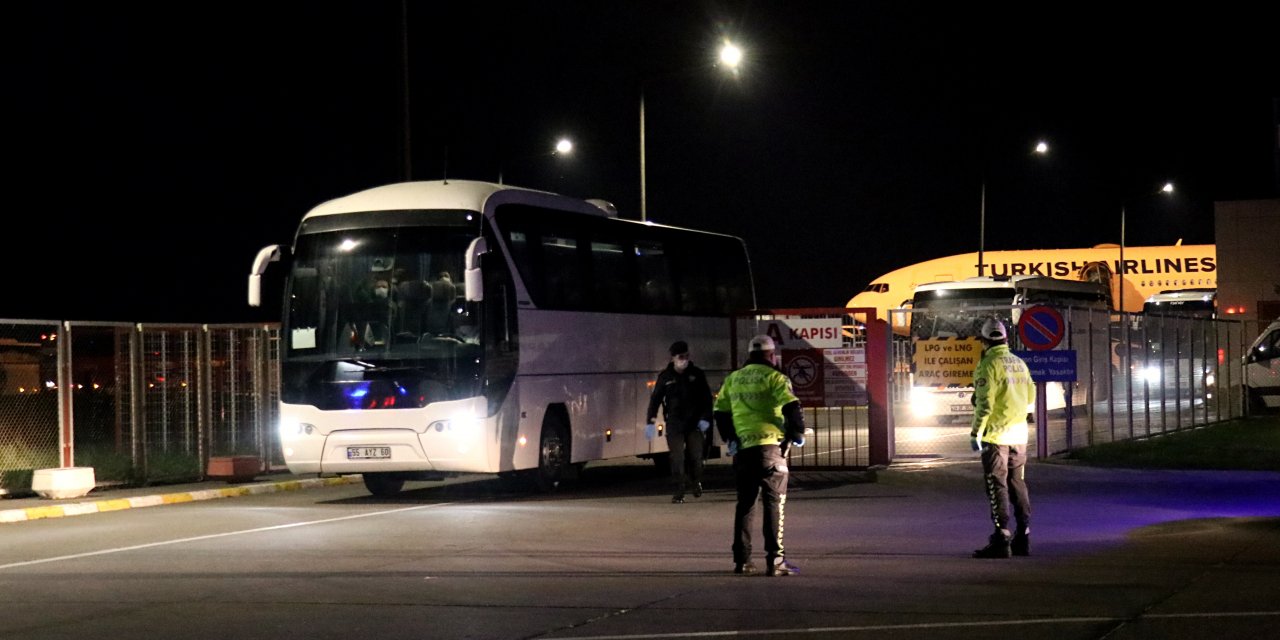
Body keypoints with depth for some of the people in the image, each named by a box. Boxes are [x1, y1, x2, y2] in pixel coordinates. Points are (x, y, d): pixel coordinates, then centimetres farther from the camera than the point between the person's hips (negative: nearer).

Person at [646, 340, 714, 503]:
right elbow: (655, 399, 4)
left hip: (695, 423, 0)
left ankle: (696, 481, 28)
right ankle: (679, 491, 2)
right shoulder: (665, 377, 2)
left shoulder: (697, 374, 2)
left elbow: (706, 397, 5)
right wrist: (650, 421, -3)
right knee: (677, 458, -5)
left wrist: (705, 418, -5)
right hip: (674, 424, 0)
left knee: (695, 456, 0)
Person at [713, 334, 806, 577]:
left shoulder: (732, 379, 14)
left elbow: (720, 413, 15)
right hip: (770, 446, -5)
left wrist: (730, 439, 24)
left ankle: (741, 559, 16)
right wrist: (798, 433, 0)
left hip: (743, 449, 5)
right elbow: (792, 407, -14)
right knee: (774, 503, -2)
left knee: (745, 503, 14)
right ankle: (775, 560, -8)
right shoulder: (774, 378, -4)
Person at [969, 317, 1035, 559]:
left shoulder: (989, 365, -12)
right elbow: (1030, 395, 18)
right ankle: (1023, 536, 15)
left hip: (996, 434, -7)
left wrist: (976, 432, -13)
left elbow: (984, 402, -18)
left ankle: (1001, 540, -8)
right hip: (1019, 434, 7)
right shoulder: (1019, 363, 10)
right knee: (1018, 485, 13)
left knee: (997, 486, -5)